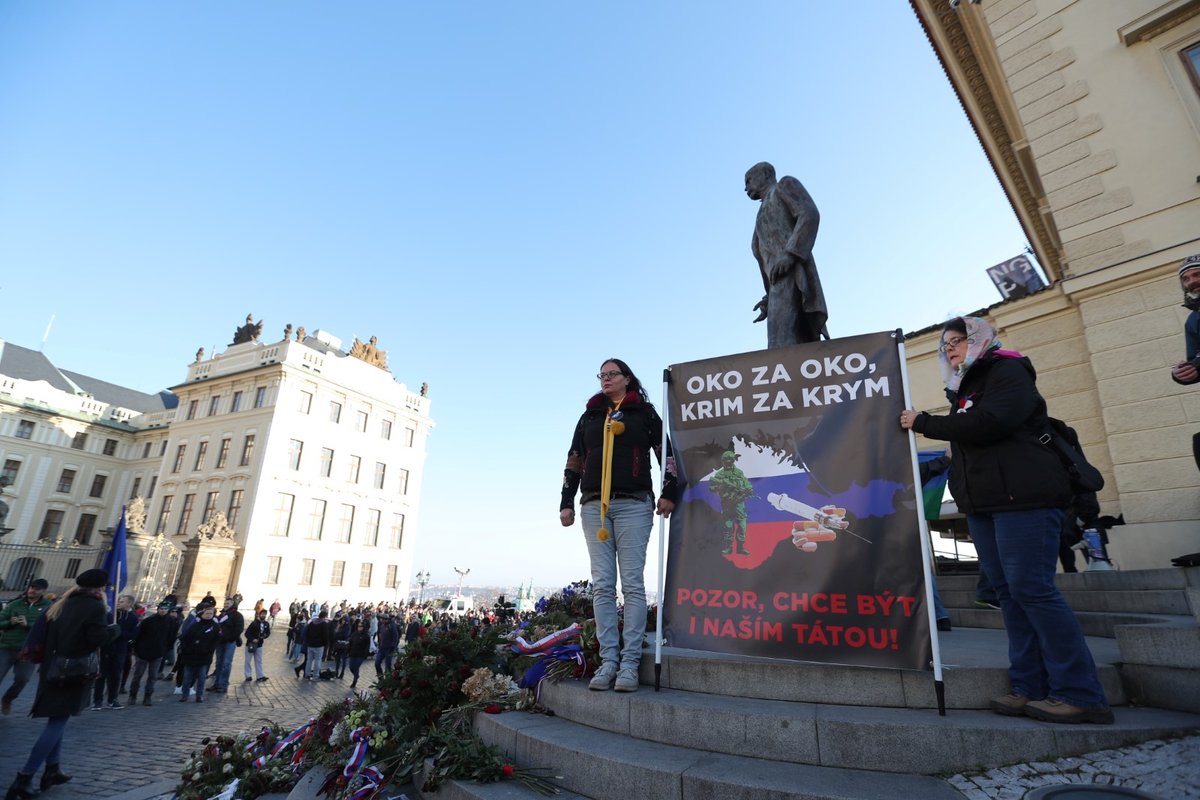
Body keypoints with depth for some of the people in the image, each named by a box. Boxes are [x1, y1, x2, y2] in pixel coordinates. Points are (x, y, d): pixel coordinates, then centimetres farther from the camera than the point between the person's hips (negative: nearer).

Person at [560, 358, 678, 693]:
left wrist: (668, 493, -3)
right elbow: (574, 461, 18)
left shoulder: (644, 412, 10)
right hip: (594, 505, 4)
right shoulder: (589, 416, 19)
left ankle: (629, 664, -1)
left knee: (632, 584, -5)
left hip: (633, 504, -3)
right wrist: (567, 502, 11)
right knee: (602, 586, 0)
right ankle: (608, 662, 5)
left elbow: (666, 452, 7)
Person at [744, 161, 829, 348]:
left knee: (782, 346, -27)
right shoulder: (766, 217, 37)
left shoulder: (786, 184, 15)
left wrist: (789, 255, -19)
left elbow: (810, 215, -5)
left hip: (792, 275, -8)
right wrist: (769, 300, 17)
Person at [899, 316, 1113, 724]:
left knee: (1031, 588, -12)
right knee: (1008, 591, 4)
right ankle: (1029, 687, 6)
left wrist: (924, 423, -13)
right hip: (984, 502, 9)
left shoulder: (1007, 371, -3)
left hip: (1022, 496, -9)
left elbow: (989, 422, -19)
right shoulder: (966, 386, 23)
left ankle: (1081, 694, -4)